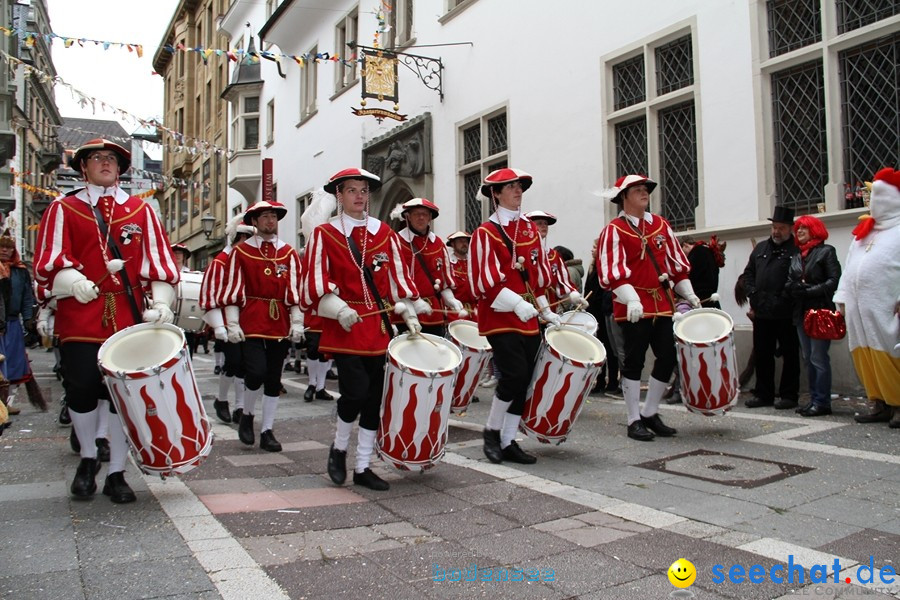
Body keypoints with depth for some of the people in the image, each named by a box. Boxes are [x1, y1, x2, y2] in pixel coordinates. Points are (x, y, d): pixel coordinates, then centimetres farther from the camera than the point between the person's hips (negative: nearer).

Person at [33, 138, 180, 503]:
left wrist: (161, 302, -8)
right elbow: (50, 259, -2)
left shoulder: (140, 210, 13)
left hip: (129, 318, 1)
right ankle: (88, 459, 28)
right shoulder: (63, 209, 10)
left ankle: (116, 474, 16)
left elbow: (158, 260, 6)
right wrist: (73, 281, -23)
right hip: (80, 318, -1)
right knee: (81, 391, 1)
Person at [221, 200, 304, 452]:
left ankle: (267, 431, 18)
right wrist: (232, 325, -7)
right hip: (252, 324, -3)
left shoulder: (289, 254, 8)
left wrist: (297, 322, -4)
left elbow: (294, 290, 4)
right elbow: (233, 290, -1)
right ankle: (247, 416, 13)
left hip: (280, 325, 3)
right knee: (256, 373, -15)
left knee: (274, 379, 7)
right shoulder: (240, 252, 2)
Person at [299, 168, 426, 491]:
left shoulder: (385, 233, 10)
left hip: (377, 327, 4)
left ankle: (363, 468, 20)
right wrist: (338, 309, -22)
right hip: (345, 327, -4)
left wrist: (409, 313, 2)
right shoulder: (324, 234, -1)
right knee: (356, 391, -14)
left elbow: (398, 276, 11)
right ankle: (338, 448, 16)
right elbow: (316, 281, -8)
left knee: (374, 397, 6)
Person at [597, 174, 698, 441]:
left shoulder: (660, 224, 14)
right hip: (634, 308, -6)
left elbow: (676, 260, 17)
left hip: (662, 304, 6)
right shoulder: (614, 230, -5)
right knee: (634, 362, -1)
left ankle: (650, 414, 23)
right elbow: (612, 271, -16)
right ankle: (634, 421, 10)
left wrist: (688, 293, 12)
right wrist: (631, 299, -27)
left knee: (668, 358, 7)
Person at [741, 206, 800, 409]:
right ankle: (763, 394, 20)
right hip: (762, 312, 6)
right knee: (762, 355, 10)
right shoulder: (760, 248, 16)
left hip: (786, 314, -6)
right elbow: (748, 273, 18)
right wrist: (753, 294, 4)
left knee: (789, 355, 5)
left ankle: (789, 395, 13)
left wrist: (785, 299, -18)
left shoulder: (797, 250, -5)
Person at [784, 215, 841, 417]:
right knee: (808, 359, 8)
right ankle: (814, 399, 15)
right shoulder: (796, 256, 17)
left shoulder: (826, 251, -1)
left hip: (820, 311, -7)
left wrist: (810, 290, -16)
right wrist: (796, 288, -8)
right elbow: (789, 283, 13)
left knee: (818, 358, -8)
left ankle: (822, 402, -3)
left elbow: (834, 281, -10)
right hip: (801, 312, 7)